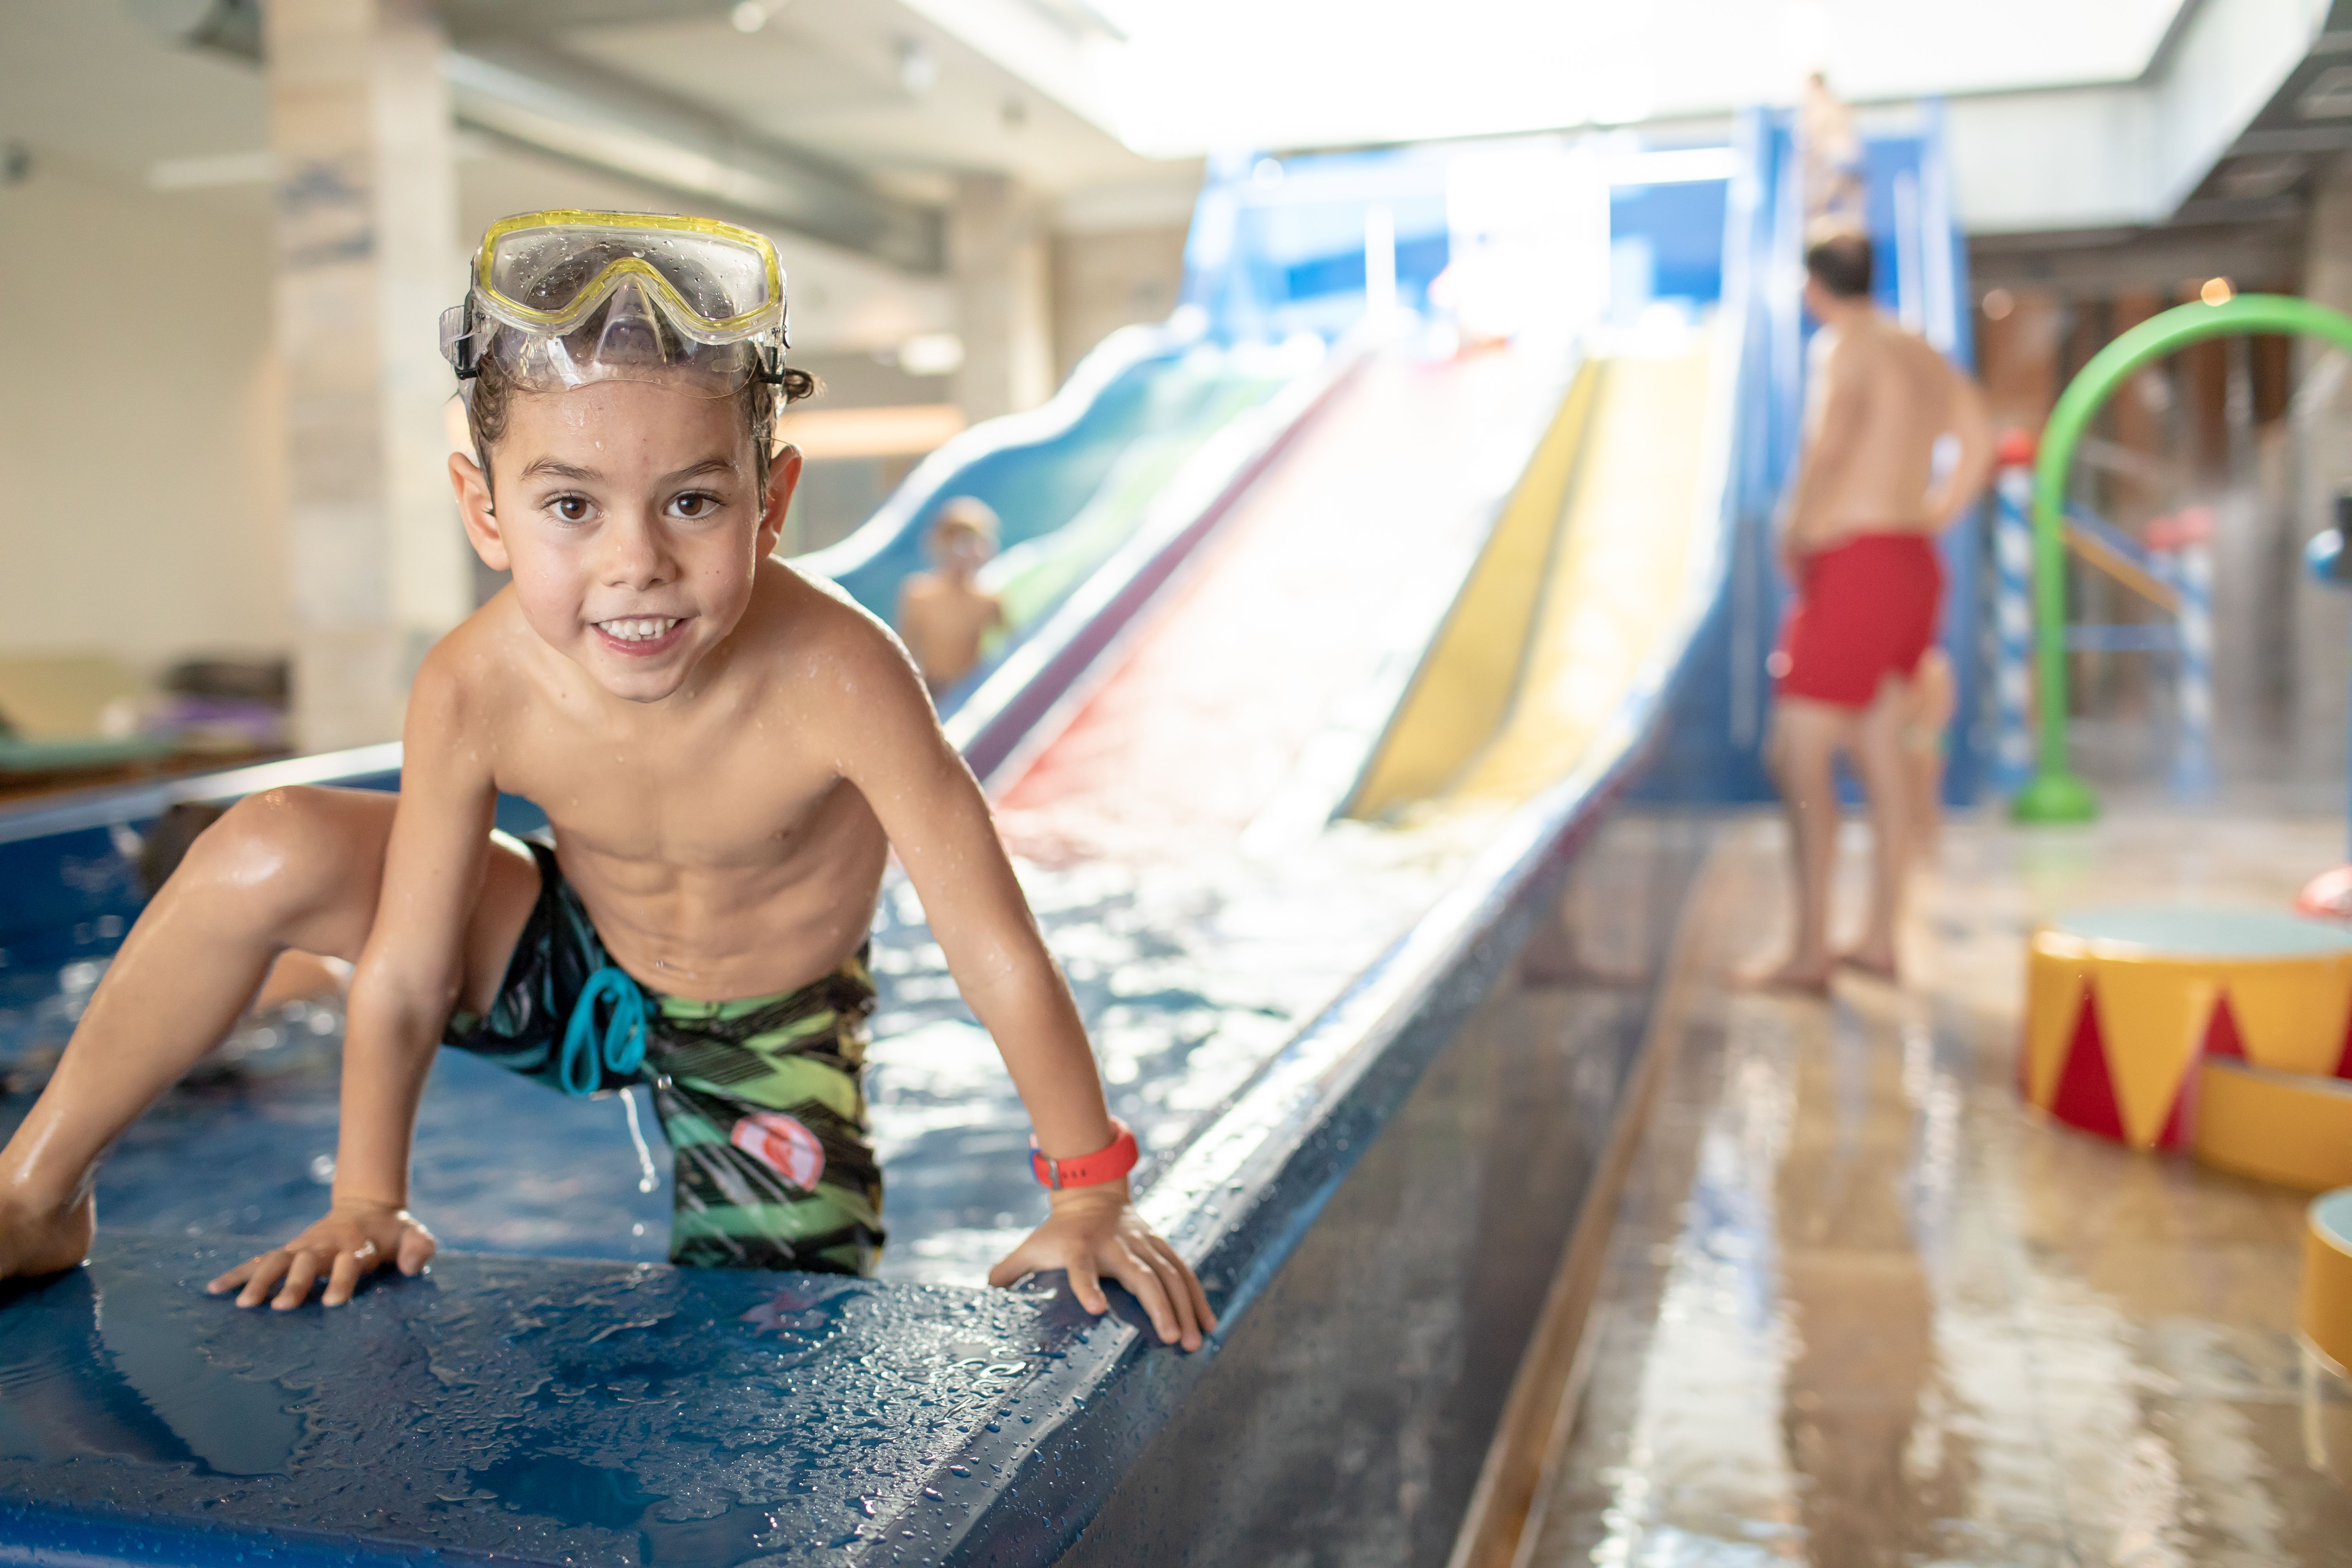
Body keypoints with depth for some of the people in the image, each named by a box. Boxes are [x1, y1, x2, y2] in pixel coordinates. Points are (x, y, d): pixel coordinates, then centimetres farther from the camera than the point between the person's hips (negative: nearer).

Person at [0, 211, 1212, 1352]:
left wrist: (1089, 1199, -23)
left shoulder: (830, 675, -38)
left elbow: (997, 950, -30)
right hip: (579, 982, 2)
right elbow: (404, 973, -14)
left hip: (770, 1043, -1)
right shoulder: (475, 691, -28)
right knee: (269, 852, -18)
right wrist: (366, 1201, -4)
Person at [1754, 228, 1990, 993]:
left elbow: (1828, 445, -27)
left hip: (1852, 564, -9)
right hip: (1915, 566, 9)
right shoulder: (1924, 354, 17)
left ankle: (1811, 954, -7)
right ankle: (1880, 941, 20)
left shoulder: (1843, 346, -10)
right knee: (1883, 757, 13)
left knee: (1799, 756, -6)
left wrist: (1796, 533, -15)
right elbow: (1979, 442, 23)